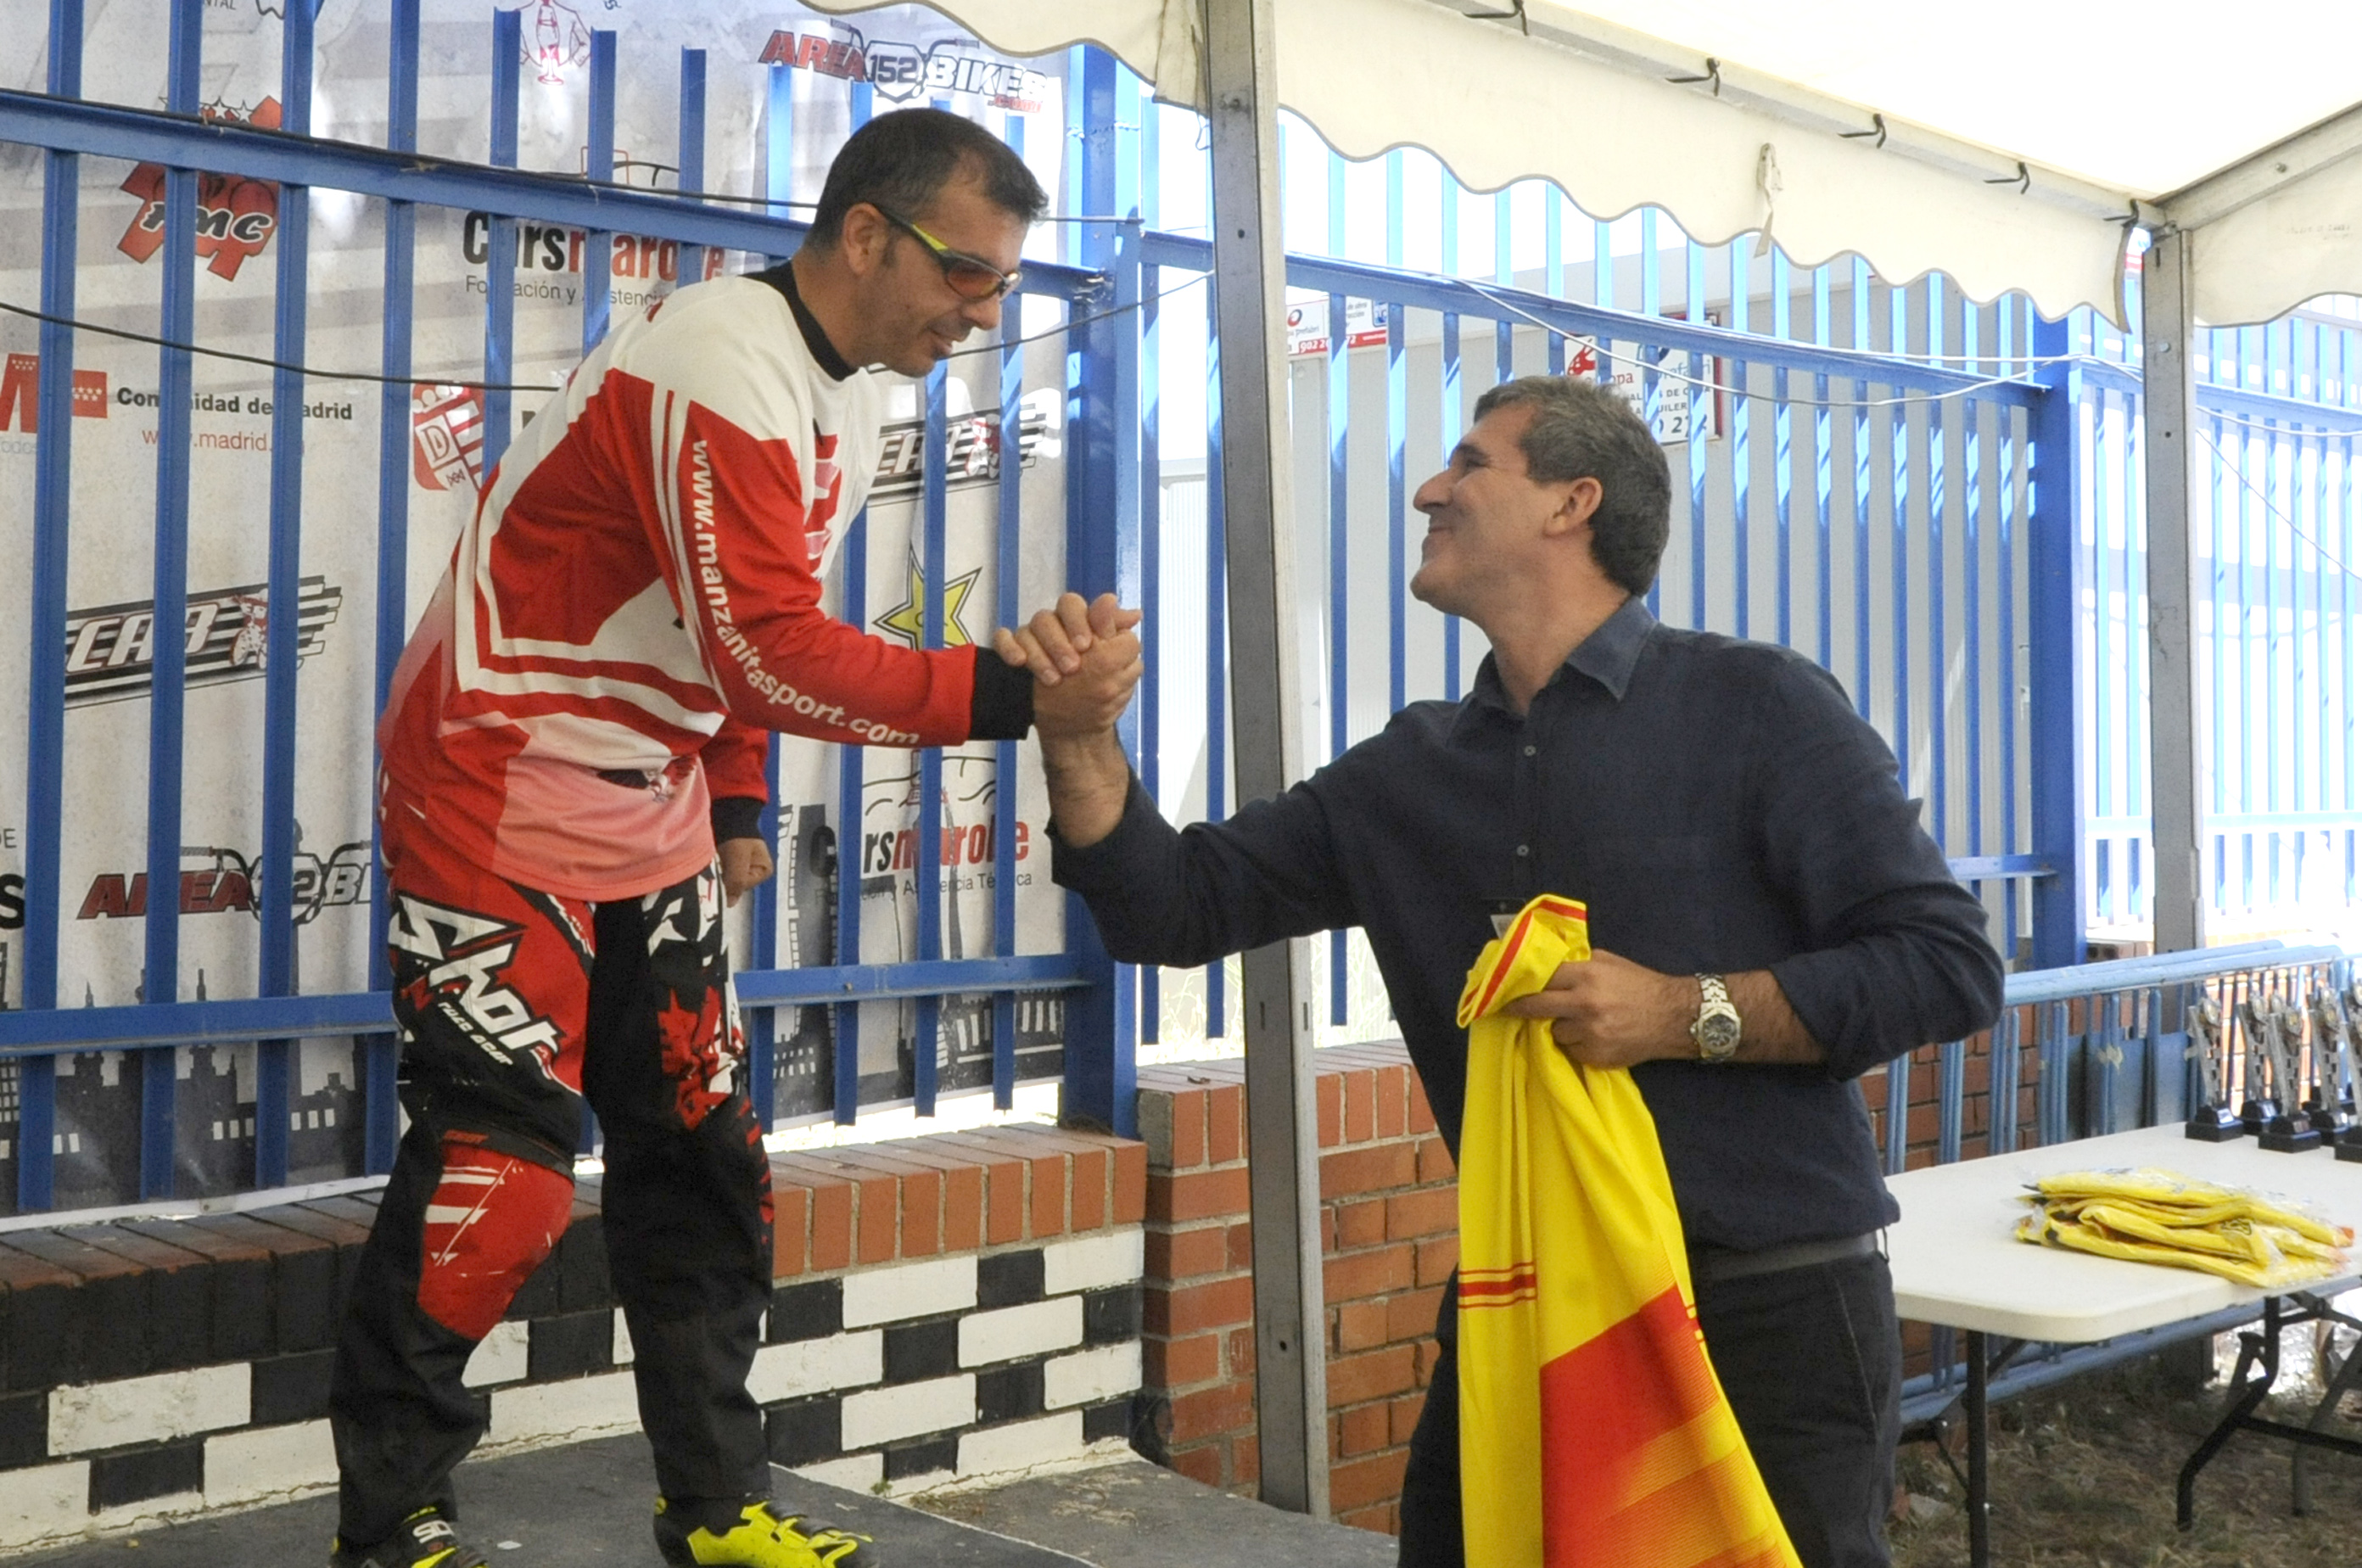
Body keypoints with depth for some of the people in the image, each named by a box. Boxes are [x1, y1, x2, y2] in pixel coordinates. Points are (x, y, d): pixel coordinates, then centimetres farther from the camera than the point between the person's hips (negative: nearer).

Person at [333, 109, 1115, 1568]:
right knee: (500, 1168, -9)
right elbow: (771, 650, -31)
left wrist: (739, 808, 10)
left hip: (652, 812, 9)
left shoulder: (851, 402, 8)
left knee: (703, 1158, 9)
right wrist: (1001, 692, -34)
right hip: (499, 791, -9)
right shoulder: (722, 368, -23)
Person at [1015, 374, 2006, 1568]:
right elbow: (1174, 906, 7)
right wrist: (1080, 734, -9)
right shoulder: (1410, 772, 8)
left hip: (1765, 1309, -4)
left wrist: (1686, 1014, -20)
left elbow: (1950, 963, -11)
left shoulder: (1754, 708, -8)